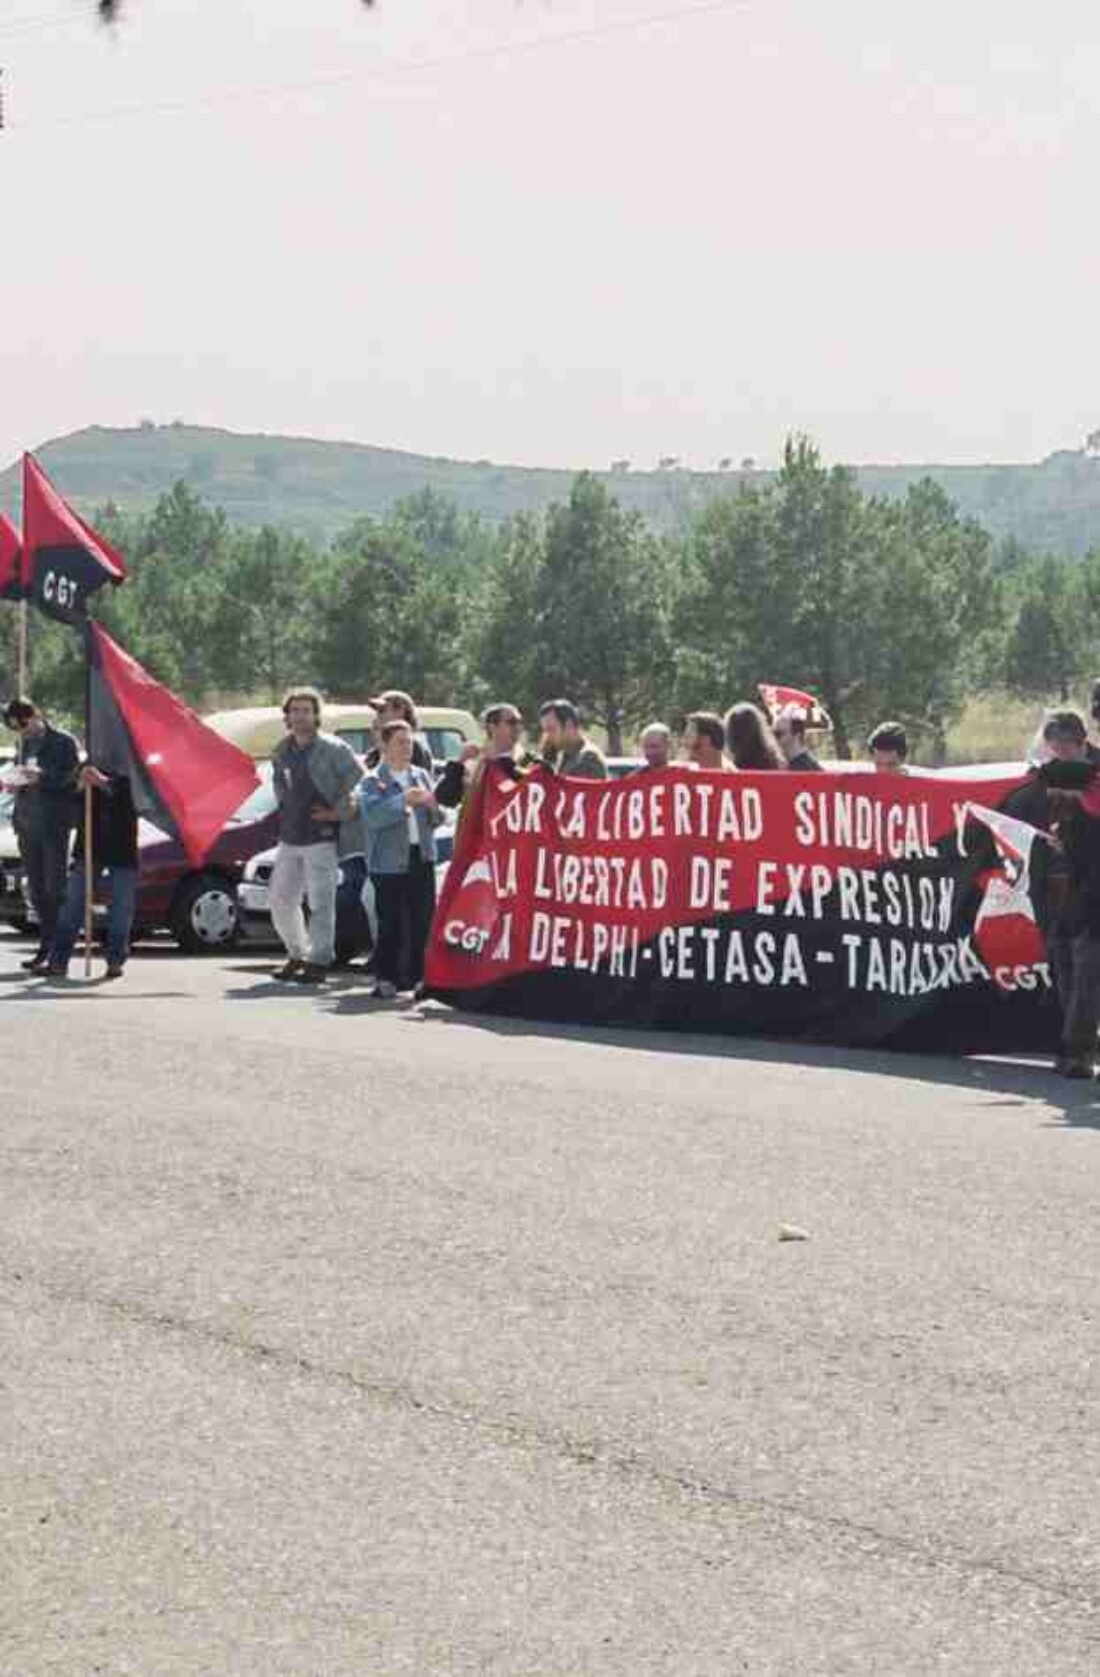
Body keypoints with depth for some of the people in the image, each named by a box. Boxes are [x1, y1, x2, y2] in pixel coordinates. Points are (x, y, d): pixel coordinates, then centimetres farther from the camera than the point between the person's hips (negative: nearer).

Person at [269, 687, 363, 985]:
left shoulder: (333, 749, -8)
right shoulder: (282, 751, 12)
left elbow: (358, 778, -11)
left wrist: (341, 811, -11)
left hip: (321, 837, -7)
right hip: (289, 837, 7)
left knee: (320, 901, -7)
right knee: (281, 899, 10)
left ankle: (318, 961, -2)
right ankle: (296, 954, 25)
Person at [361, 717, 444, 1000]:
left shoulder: (422, 776, 16)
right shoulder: (373, 781, 0)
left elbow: (437, 819, 15)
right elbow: (372, 816, -16)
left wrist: (432, 805, -7)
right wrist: (404, 801, -26)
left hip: (422, 857, 4)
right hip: (389, 860, -4)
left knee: (423, 922, 3)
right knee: (390, 924, -3)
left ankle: (420, 977, 9)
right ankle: (385, 980, 3)